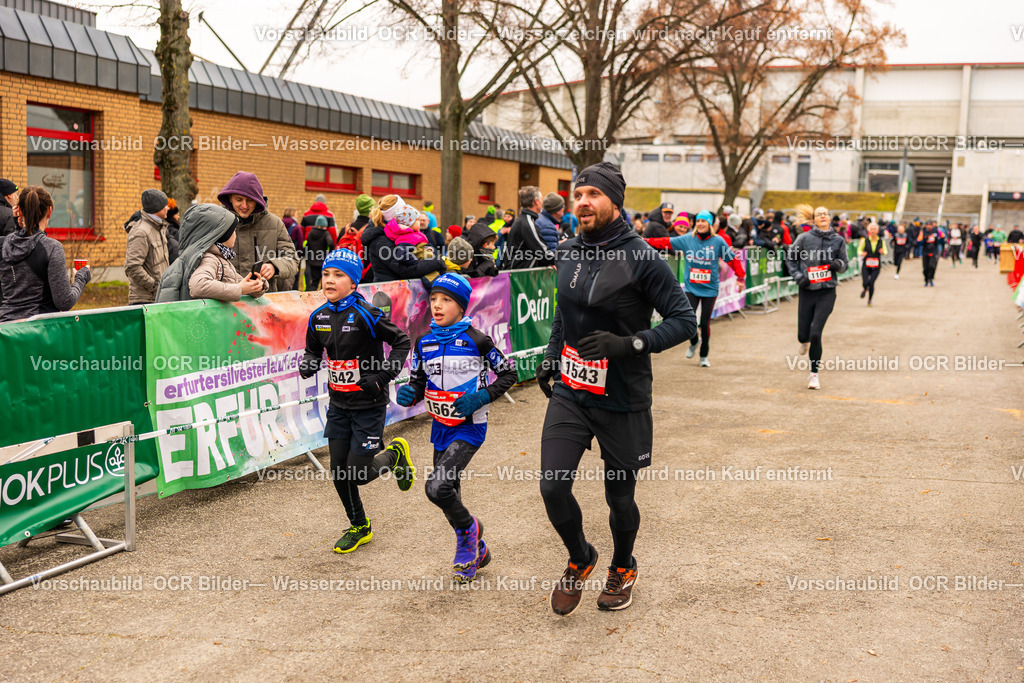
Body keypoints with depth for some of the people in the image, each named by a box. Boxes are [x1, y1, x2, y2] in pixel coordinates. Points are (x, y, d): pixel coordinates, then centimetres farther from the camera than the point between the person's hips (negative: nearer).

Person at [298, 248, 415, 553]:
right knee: (338, 471, 8)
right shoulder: (318, 317, 1)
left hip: (368, 404, -6)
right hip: (338, 404, 6)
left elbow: (401, 341, -11)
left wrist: (383, 376, -19)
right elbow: (313, 350, 16)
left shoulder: (366, 315, -17)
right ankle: (359, 527, 29)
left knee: (358, 472, -4)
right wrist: (307, 366, -7)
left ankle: (395, 454, 28)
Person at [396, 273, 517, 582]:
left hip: (469, 428, -6)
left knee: (437, 487, -21)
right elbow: (419, 381, 12)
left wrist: (482, 397, -16)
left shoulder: (476, 341, -11)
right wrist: (410, 393, -10)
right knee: (448, 496, 13)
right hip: (440, 427, 6)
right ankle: (475, 550, 36)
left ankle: (469, 530, 9)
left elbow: (508, 373, -3)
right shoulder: (424, 342, 4)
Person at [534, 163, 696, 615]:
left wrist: (628, 343, -24)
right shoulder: (568, 253, 4)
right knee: (553, 486, -8)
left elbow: (684, 320, -13)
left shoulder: (641, 258, -14)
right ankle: (579, 559, 23)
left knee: (619, 496, 11)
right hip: (569, 392, 4)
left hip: (622, 400, -4)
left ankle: (623, 568, 41)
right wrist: (549, 359, 20)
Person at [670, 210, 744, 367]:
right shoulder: (687, 239, -1)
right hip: (691, 288, 1)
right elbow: (665, 242, 0)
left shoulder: (718, 241, -3)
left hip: (710, 289, -1)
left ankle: (704, 356, 20)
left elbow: (733, 259, 3)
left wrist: (741, 277, -3)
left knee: (705, 323, -1)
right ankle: (694, 341, 25)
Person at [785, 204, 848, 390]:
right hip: (807, 291, 0)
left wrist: (838, 264, -10)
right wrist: (797, 276, -4)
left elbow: (845, 262, 12)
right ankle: (805, 342, 45)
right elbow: (790, 257, 9)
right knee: (803, 334, 3)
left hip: (827, 292, 0)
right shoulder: (805, 238, -2)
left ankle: (814, 374, 5)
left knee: (815, 334, -9)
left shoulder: (838, 240, 2)